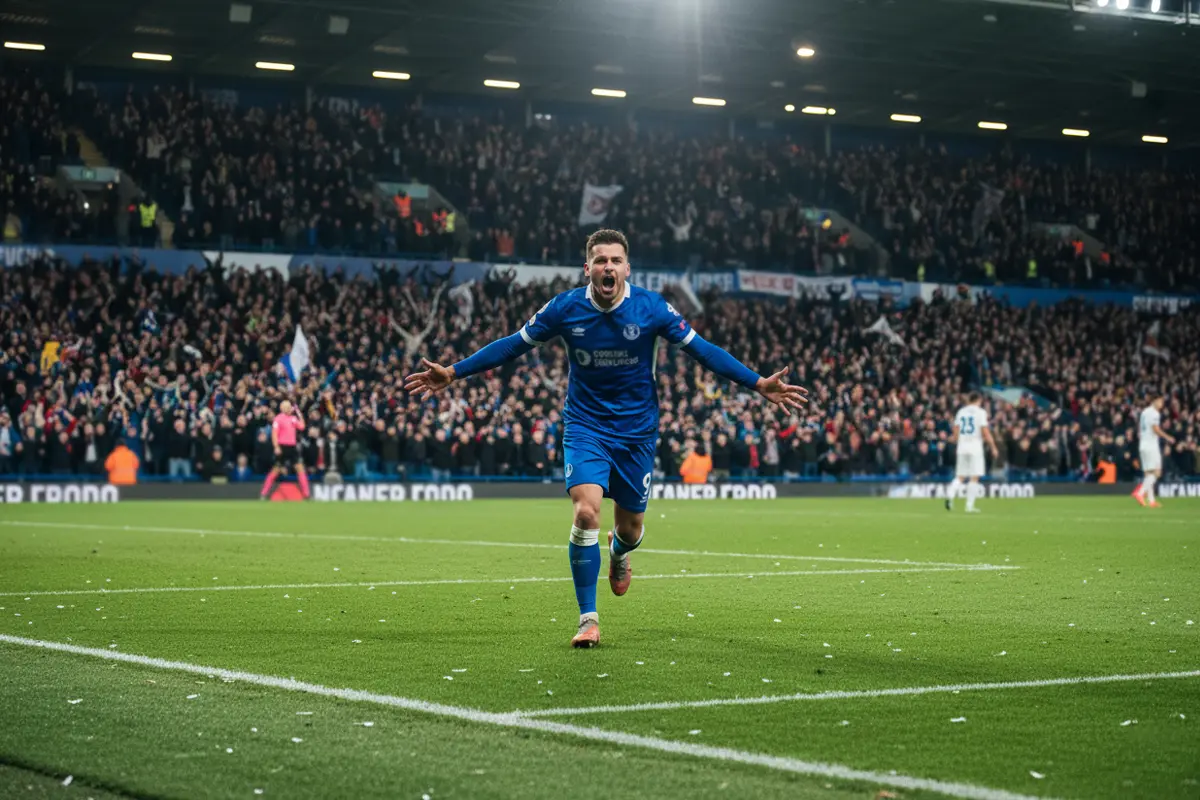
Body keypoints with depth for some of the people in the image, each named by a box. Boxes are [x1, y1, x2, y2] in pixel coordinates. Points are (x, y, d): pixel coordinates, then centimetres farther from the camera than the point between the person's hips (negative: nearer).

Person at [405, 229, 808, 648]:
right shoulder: (565, 308, -11)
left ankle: (619, 552, 51)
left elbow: (700, 348, -6)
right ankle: (588, 619, -9)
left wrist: (759, 383, -11)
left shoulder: (651, 307, -12)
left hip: (637, 430, 1)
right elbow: (513, 345, 0)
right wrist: (453, 373, -3)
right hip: (585, 427, -1)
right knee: (585, 512, -21)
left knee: (629, 527, 9)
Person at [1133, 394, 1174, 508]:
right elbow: (1156, 429, -18)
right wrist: (1168, 438, -9)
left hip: (1142, 446, 9)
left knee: (1148, 474, 7)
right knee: (1156, 472, -9)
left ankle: (1151, 500, 5)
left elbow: (1139, 431, 20)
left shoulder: (1144, 412, 17)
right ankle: (1140, 492, -21)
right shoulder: (1154, 413, -10)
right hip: (1151, 445, -9)